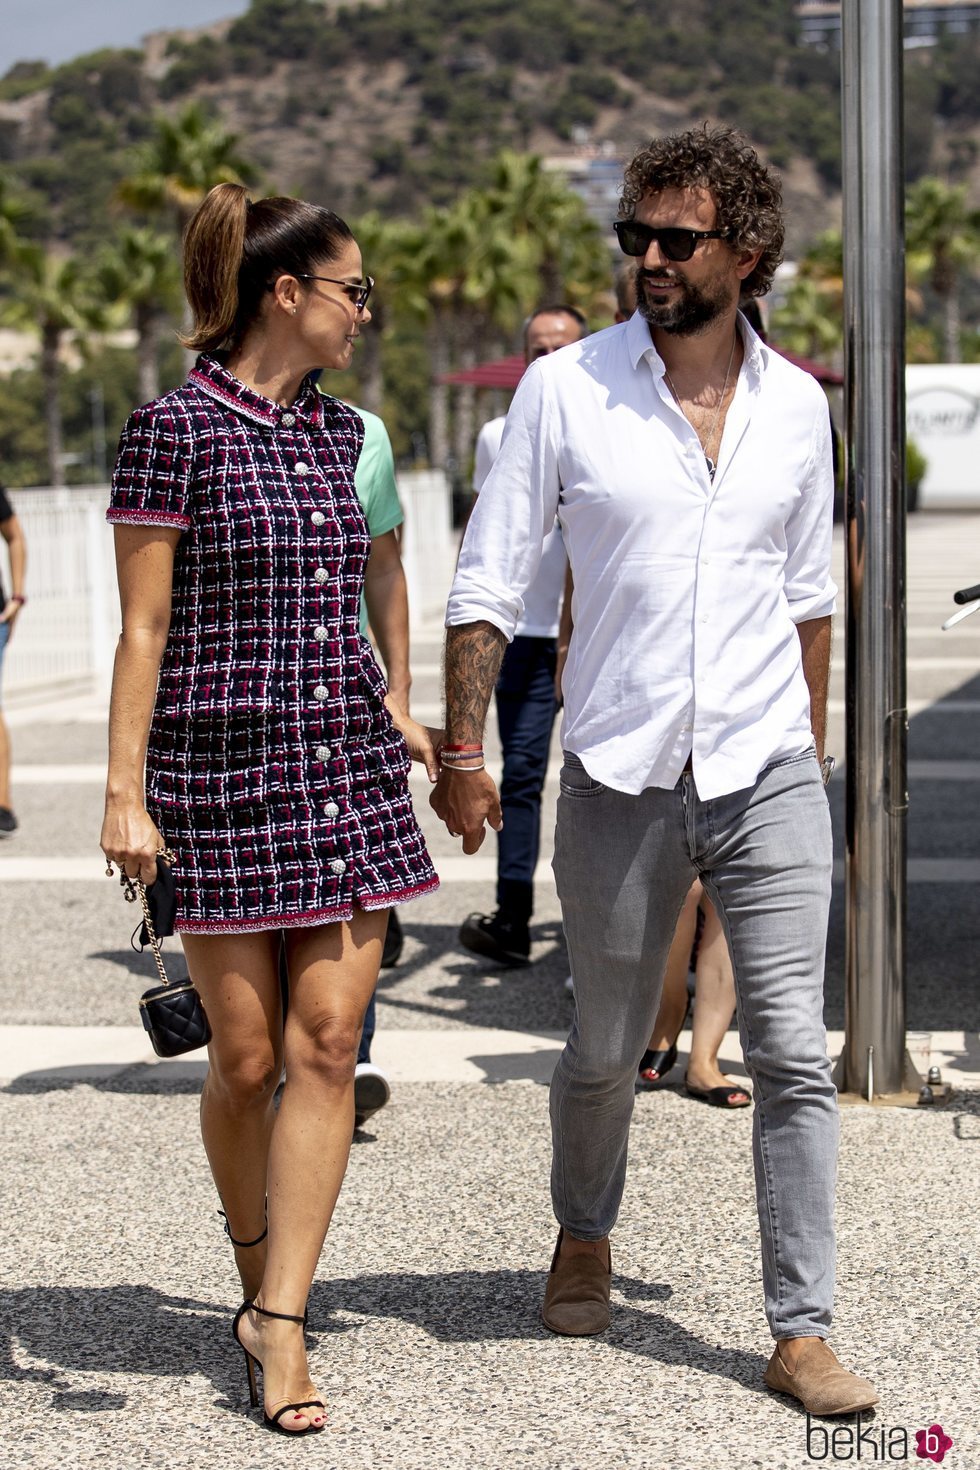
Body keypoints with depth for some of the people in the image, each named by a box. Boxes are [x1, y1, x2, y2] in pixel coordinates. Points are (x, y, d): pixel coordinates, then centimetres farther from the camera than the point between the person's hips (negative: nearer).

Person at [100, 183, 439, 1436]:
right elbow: (144, 628, -8)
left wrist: (387, 714, 20)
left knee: (326, 1044, -3)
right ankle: (259, 1278, 27)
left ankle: (280, 1326, 2)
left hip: (347, 769, 6)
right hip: (223, 773, -5)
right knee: (246, 1058, 3)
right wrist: (125, 793, -12)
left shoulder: (335, 431, 12)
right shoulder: (175, 428, -7)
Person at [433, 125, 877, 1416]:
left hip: (768, 778, 2)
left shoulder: (796, 405, 5)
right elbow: (488, 581, -1)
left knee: (793, 1053, -3)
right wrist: (461, 754, -5)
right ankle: (585, 1237, 40)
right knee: (604, 1048, 13)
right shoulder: (565, 389, -4)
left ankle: (802, 1332, 5)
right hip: (619, 780, -1)